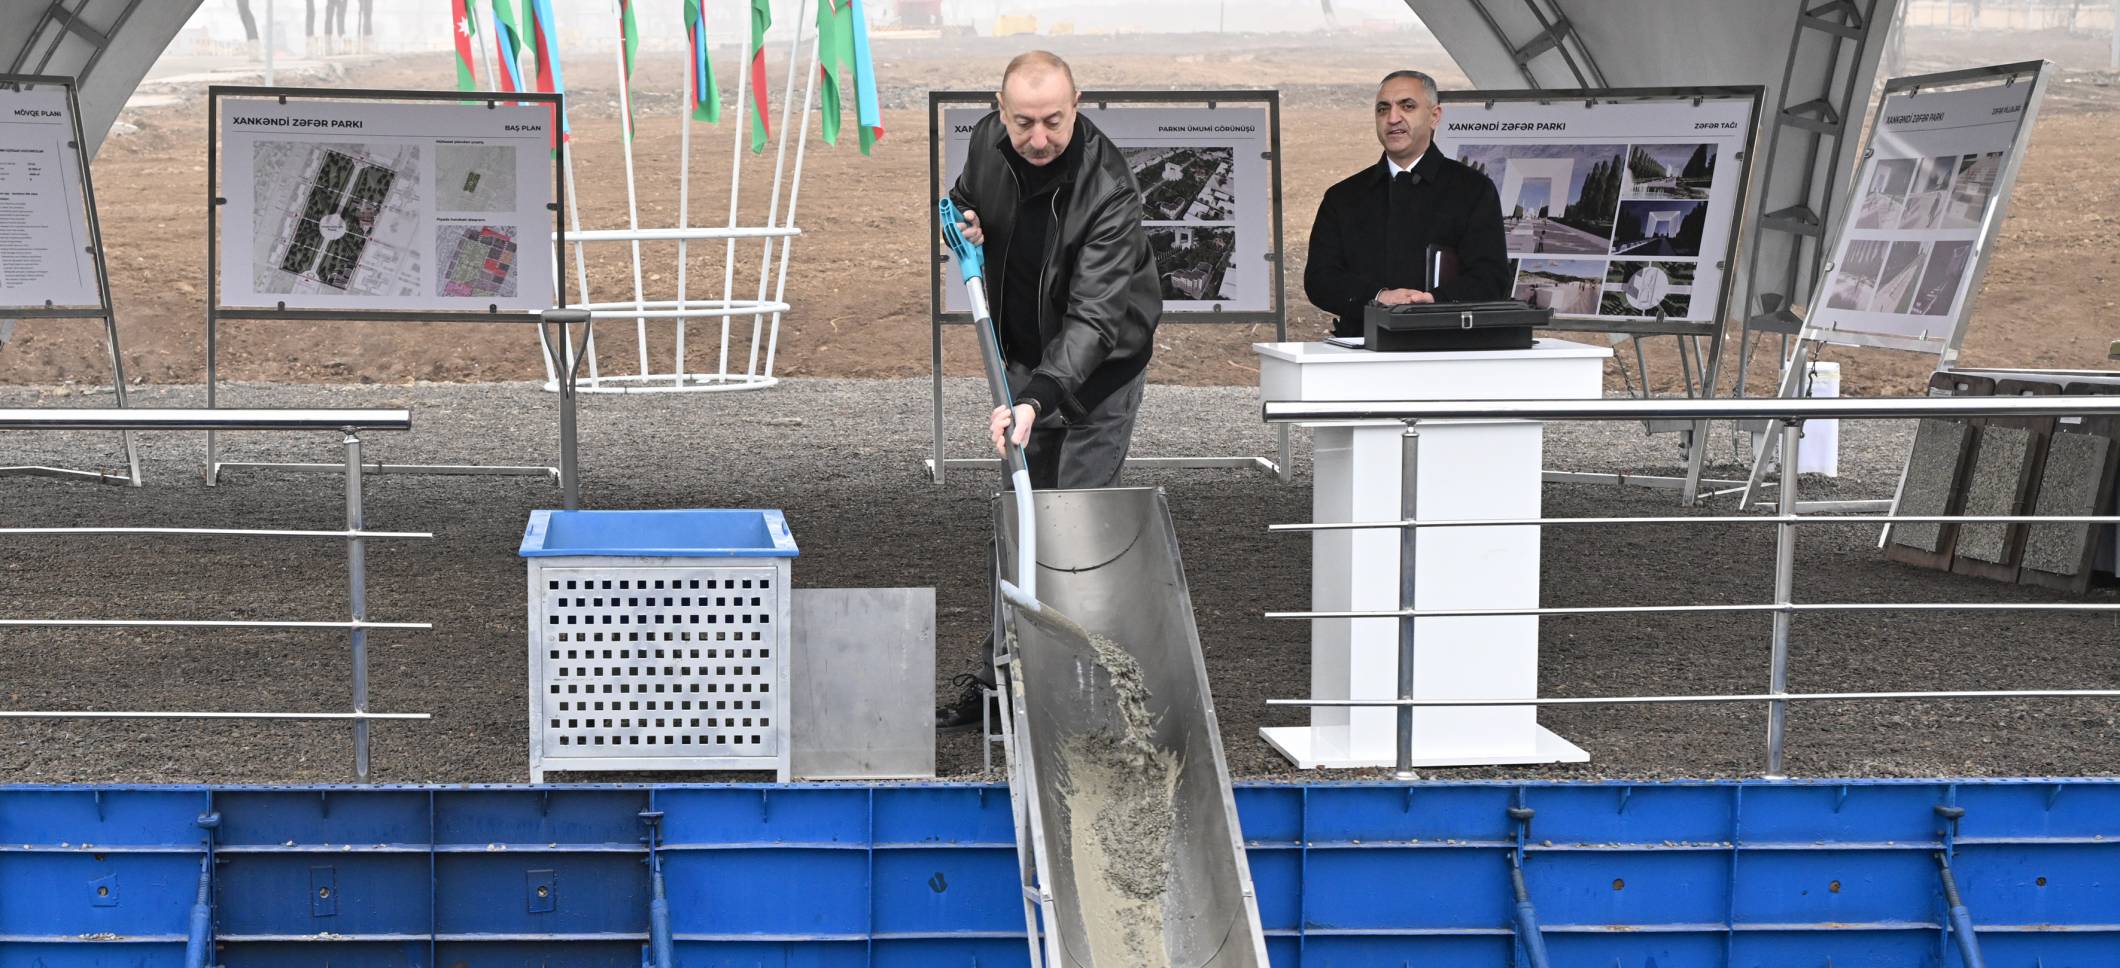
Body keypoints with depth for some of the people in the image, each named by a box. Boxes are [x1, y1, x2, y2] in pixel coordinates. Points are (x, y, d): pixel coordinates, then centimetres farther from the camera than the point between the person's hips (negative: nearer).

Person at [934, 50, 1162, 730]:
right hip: (1026, 352, 6)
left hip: (1100, 362, -6)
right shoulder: (988, 140, -10)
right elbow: (965, 198, 15)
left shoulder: (1108, 189, -30)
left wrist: (1038, 400, -48)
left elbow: (1095, 315, -36)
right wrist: (969, 227, -9)